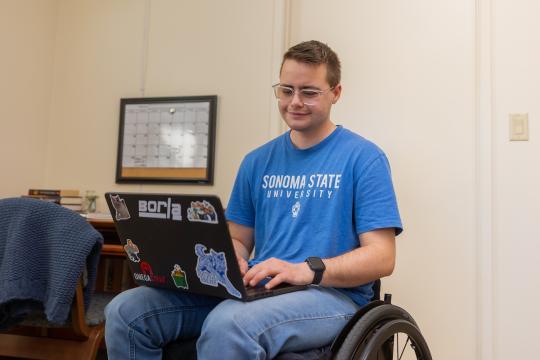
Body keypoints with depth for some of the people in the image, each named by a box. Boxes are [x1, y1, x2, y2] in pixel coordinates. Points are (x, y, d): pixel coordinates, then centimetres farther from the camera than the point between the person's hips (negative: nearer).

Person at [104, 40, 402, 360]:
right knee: (126, 311, -13)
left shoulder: (364, 158, -2)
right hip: (259, 289, 5)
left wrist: (307, 270, -23)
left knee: (228, 324, -37)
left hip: (332, 293, -5)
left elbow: (382, 257, -7)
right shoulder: (258, 161, 15)